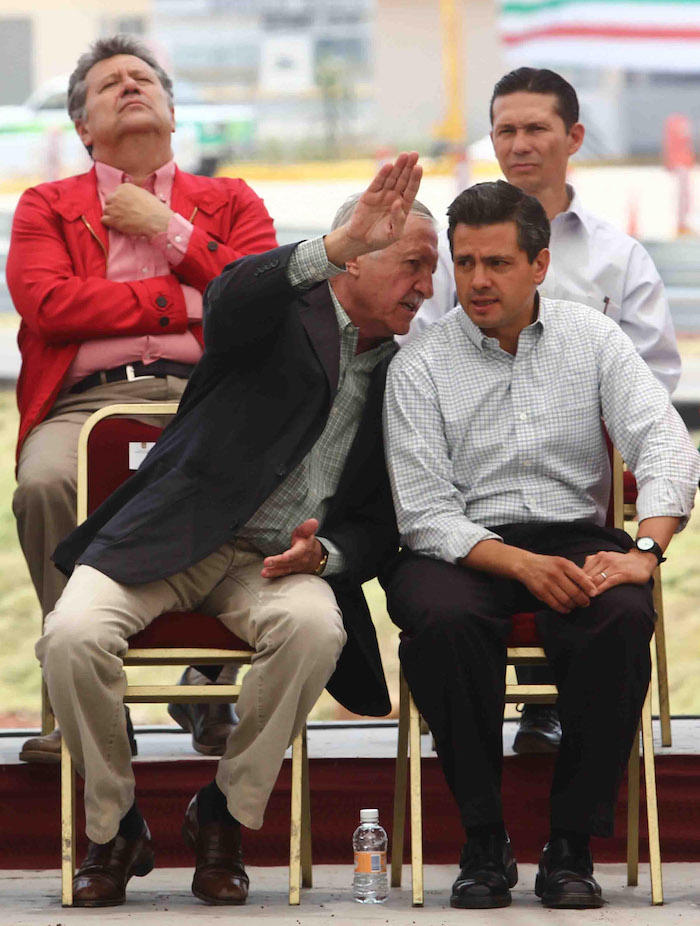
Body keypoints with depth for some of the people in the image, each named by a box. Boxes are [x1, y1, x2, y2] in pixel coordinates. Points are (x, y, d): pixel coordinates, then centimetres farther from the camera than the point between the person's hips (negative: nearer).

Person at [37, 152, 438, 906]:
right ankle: (114, 828, -5)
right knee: (73, 636, -29)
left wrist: (322, 553, -10)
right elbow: (228, 301, -27)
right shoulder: (284, 313, 0)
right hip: (171, 534, -3)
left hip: (277, 561, 3)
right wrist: (336, 244, -39)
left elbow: (382, 525, 13)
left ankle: (223, 816, -11)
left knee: (316, 628, -33)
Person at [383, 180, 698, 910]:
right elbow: (425, 513, -5)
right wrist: (524, 566, -21)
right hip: (461, 549, -1)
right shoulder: (419, 367, 3)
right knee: (444, 621, -36)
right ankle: (483, 842, -21)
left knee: (622, 619, -33)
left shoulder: (592, 339, 7)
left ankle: (572, 845, -20)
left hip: (575, 537, 1)